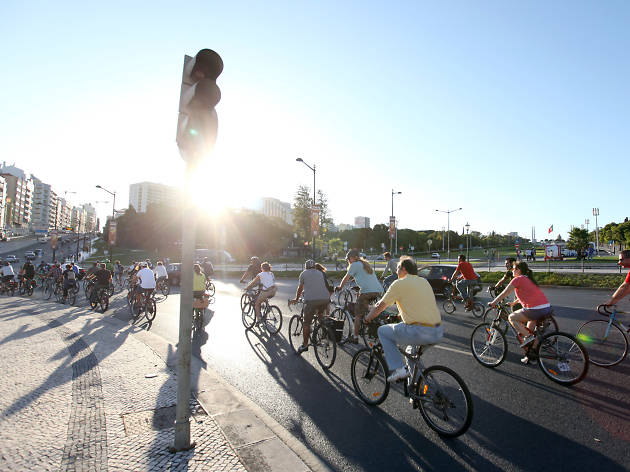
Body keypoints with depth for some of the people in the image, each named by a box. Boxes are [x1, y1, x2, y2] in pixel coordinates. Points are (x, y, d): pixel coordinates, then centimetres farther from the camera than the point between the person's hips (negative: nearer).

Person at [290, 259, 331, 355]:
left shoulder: (304, 273, 15)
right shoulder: (320, 273, 25)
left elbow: (300, 288, 21)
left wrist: (296, 299, 36)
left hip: (311, 300, -4)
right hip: (325, 298, 4)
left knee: (306, 323, 6)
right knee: (320, 316, 31)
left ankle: (304, 345, 9)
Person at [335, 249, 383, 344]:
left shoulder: (355, 265, 4)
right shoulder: (366, 264, 27)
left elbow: (346, 278, 8)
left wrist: (340, 287, 21)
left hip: (367, 291, -8)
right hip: (378, 291, 8)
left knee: (358, 314, 1)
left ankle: (355, 337, 3)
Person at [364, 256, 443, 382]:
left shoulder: (399, 283, -3)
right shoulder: (424, 281, 16)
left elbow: (380, 306, 3)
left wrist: (367, 318, 21)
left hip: (420, 333, -7)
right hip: (438, 334, 7)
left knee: (382, 331, 12)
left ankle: (398, 369, 3)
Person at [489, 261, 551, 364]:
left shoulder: (518, 279, -3)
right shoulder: (529, 279, 22)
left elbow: (504, 294, -1)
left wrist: (493, 303, 10)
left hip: (536, 310, -9)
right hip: (547, 308, 9)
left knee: (512, 318, 7)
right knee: (530, 328, 24)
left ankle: (527, 336, -3)